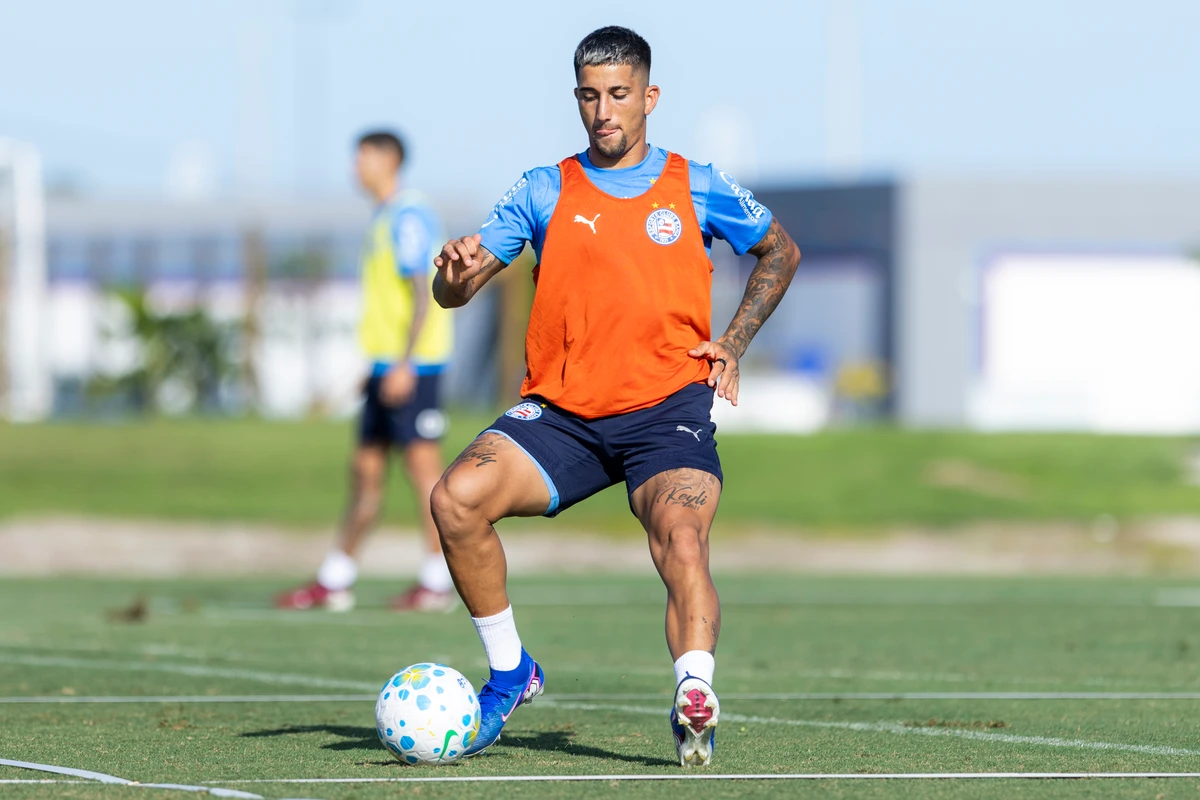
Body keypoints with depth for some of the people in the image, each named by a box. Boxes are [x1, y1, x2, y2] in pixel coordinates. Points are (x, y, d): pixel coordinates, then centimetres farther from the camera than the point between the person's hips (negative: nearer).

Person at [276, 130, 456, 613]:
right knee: (365, 469, 10)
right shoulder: (384, 220, 19)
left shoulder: (409, 217, -11)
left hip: (412, 364, -10)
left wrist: (404, 365, -22)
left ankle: (437, 583, -5)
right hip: (388, 363, 10)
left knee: (422, 463, -7)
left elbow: (423, 292, -18)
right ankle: (334, 583, 13)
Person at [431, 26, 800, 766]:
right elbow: (454, 291, 5)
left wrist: (731, 346, 12)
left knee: (682, 539, -30)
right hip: (560, 412, 2)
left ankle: (695, 704, -43)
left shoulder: (696, 189, 8)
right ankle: (510, 673, -4)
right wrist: (456, 272, -20)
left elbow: (781, 253, 24)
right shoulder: (544, 193, 9)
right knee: (458, 497, -21)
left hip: (667, 406, -2)